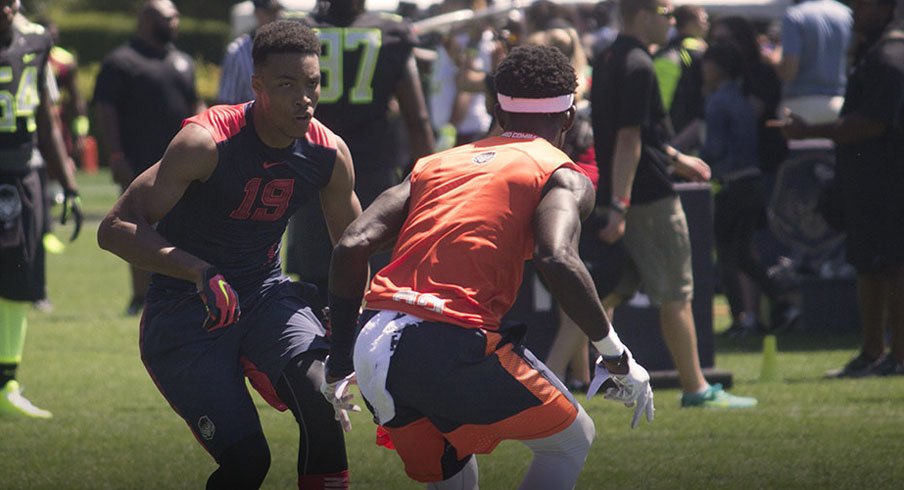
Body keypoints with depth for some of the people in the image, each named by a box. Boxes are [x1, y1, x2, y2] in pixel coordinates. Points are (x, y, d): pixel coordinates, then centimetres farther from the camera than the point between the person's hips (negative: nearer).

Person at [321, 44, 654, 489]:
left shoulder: (436, 164, 24)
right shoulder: (565, 178, 8)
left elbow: (352, 247, 13)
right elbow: (558, 262, -13)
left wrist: (339, 360, 19)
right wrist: (615, 354, -3)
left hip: (373, 351, 6)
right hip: (452, 347, -6)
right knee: (570, 440, 17)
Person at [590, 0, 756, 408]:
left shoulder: (607, 62, 14)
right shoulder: (638, 67, -16)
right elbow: (628, 141, -21)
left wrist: (676, 159, 32)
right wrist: (619, 209, -24)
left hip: (621, 195, 9)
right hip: (649, 196, -9)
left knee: (615, 290, 9)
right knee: (675, 295, 0)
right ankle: (696, 389, 6)